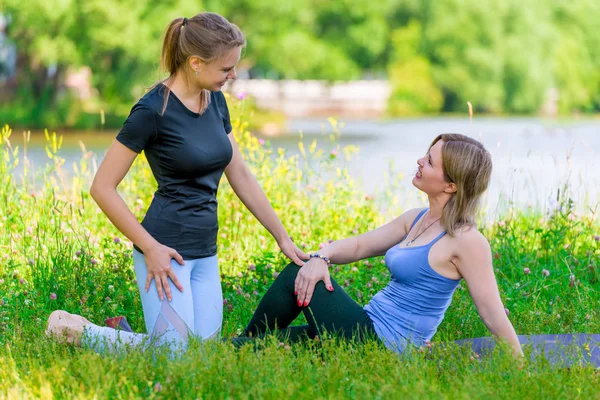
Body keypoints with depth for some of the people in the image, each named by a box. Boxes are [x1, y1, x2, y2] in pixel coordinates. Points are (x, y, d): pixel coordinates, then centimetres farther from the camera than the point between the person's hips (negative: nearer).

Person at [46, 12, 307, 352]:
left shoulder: (216, 101, 6)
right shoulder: (153, 110, -16)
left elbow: (241, 176, 14)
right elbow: (102, 188, -13)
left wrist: (283, 238, 13)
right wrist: (150, 247, -14)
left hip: (205, 252, 8)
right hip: (166, 248, -7)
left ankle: (121, 331, 23)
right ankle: (76, 330, 7)